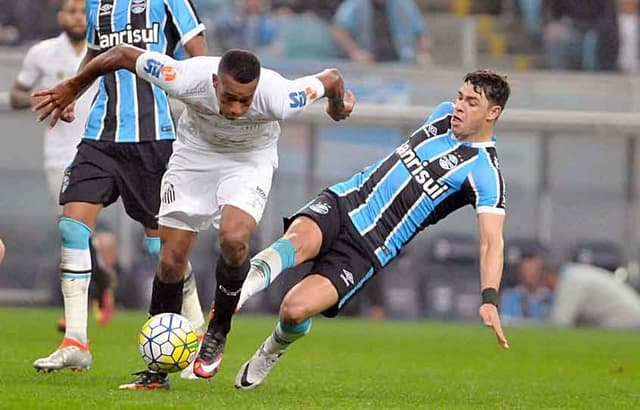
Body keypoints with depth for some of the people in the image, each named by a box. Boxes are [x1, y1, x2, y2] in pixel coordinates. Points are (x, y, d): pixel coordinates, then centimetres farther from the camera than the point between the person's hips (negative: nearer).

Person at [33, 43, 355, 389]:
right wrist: (72, 88, -5)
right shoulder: (187, 80, -35)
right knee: (171, 258, -4)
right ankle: (158, 369, 9)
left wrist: (338, 104, 7)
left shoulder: (278, 98, -36)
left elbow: (331, 78, -17)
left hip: (250, 159, -2)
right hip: (195, 153, 2)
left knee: (233, 238, -28)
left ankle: (218, 331, -3)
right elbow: (121, 55, -20)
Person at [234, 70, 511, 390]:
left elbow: (491, 240, -20)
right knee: (299, 240, -32)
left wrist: (490, 300, -33)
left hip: (368, 248, -5)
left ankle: (270, 354, 11)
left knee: (296, 309, -20)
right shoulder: (444, 114, 10)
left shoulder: (485, 172, -11)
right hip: (342, 201, 5)